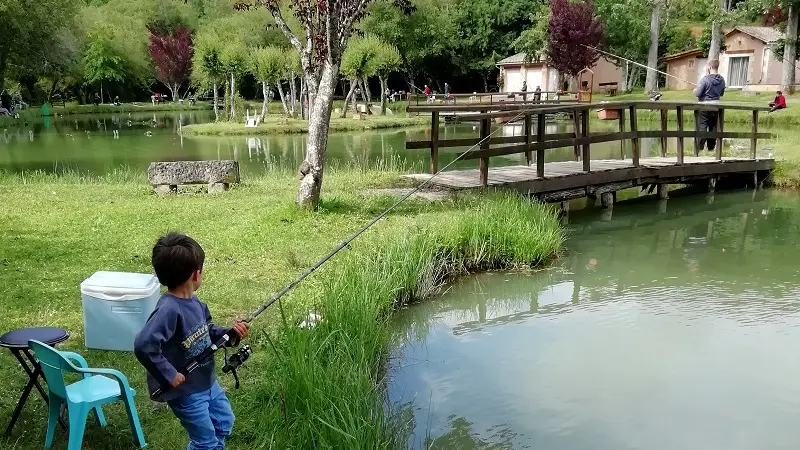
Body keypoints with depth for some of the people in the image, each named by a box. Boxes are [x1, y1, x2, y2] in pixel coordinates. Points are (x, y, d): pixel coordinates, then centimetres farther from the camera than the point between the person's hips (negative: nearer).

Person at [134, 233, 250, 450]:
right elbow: (143, 345, -37)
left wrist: (230, 334, -6)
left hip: (207, 382, 9)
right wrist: (168, 375, -29)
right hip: (186, 391, -9)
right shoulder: (169, 310, -31)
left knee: (224, 423, 26)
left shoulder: (194, 302, -2)